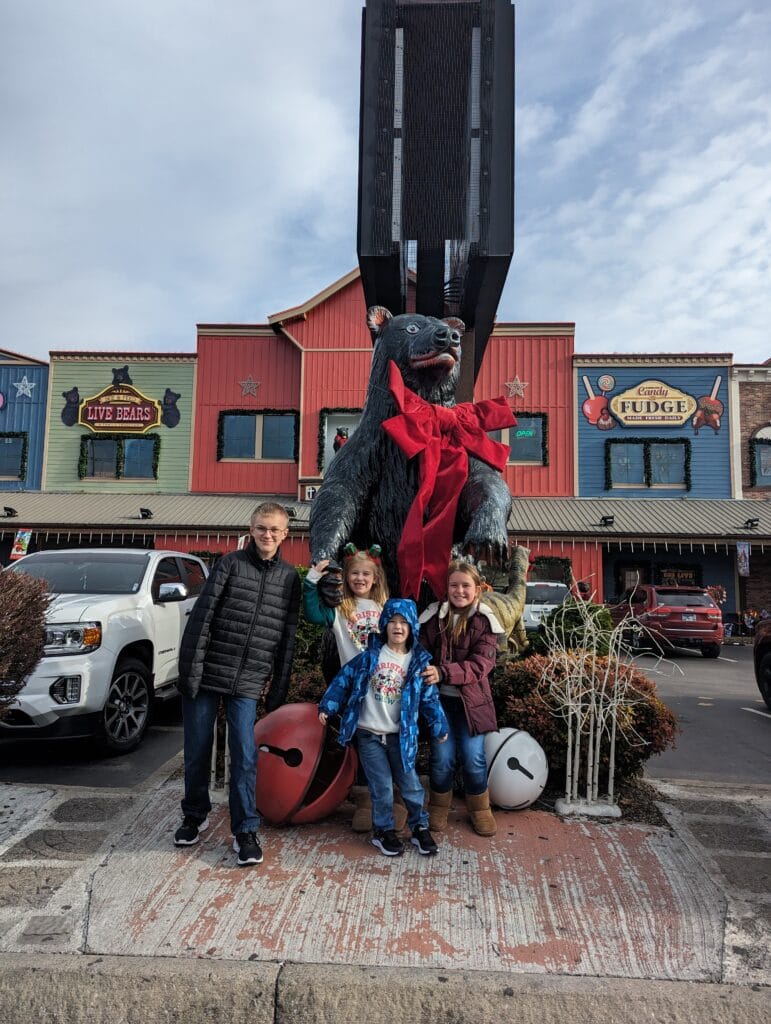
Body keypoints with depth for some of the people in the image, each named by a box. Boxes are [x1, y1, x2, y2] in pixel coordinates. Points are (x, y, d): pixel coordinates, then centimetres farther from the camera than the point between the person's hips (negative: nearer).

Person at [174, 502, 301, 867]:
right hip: (206, 673, -1)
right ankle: (195, 816, 33)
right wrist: (190, 669, -11)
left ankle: (245, 831, 14)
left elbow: (287, 637, 8)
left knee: (245, 757, -1)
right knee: (197, 752, 11)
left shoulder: (289, 577, 5)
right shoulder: (231, 563, -3)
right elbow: (201, 617, -7)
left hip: (247, 683, 1)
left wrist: (279, 689, 6)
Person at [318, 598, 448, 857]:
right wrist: (327, 706, 0)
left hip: (401, 736, 1)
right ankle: (384, 830, 25)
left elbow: (429, 697, 3)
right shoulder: (371, 655, -4)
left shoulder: (420, 661, -3)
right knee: (382, 787, 5)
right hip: (369, 734, 0)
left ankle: (420, 827, 28)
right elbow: (345, 678, 1)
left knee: (410, 783, 7)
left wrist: (439, 726, 5)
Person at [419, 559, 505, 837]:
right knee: (443, 756, 1)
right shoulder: (433, 617, -2)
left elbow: (480, 664, -14)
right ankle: (438, 807, 27)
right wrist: (422, 673, -19)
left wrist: (443, 672, -27)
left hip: (471, 699, 0)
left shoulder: (484, 621, -6)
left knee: (473, 756, 2)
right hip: (439, 698, 1)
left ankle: (480, 808, 28)